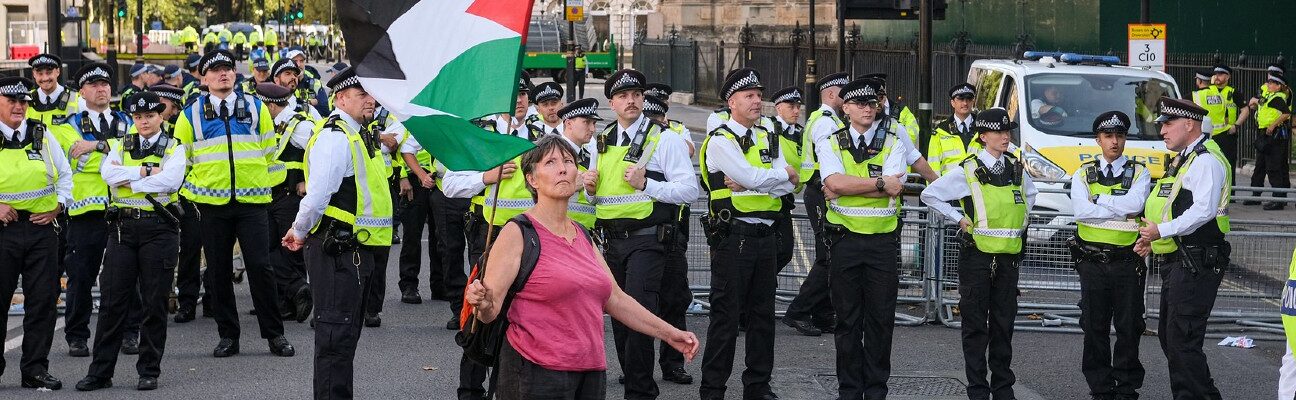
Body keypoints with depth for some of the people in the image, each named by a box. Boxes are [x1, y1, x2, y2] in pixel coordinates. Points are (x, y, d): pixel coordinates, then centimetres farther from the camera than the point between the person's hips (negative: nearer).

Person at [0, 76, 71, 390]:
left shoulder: (42, 136, 11)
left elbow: (64, 173, 17)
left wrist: (57, 206, 3)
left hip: (42, 226, 3)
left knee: (43, 300, 2)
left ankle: (35, 369, 9)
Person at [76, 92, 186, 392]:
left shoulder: (174, 149, 5)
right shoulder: (121, 146, 14)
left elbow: (170, 180, -14)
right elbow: (108, 173, -6)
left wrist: (127, 179, -9)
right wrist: (146, 171, -12)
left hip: (159, 229, -2)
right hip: (123, 228, 2)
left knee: (155, 303, 1)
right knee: (112, 301, 0)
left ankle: (149, 372, 10)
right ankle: (100, 372, 4)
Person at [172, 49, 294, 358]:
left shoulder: (256, 108, 7)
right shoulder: (191, 115, 5)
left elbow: (269, 152, 14)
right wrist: (192, 191, 5)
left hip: (252, 201, -1)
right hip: (212, 203, 1)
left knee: (260, 267, -5)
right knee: (218, 271, 5)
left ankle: (275, 335, 4)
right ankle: (227, 336, 14)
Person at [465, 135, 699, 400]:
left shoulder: (583, 236, 16)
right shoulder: (519, 233, -6)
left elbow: (615, 299, 21)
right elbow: (491, 310, -11)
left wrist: (668, 333, 19)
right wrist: (482, 303, -33)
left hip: (591, 374, 6)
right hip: (536, 375, -6)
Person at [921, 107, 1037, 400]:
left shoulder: (1016, 169, 8)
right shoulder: (968, 171, -6)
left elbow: (1030, 194, 30)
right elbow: (930, 195, -1)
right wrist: (959, 218, -4)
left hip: (1009, 256, 4)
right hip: (977, 255, -4)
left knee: (1004, 323, 9)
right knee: (976, 326, 1)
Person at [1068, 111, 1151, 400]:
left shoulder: (1139, 173, 5)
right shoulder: (1083, 174, 8)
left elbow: (1136, 203, -15)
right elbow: (1081, 210, -9)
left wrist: (1099, 199, -10)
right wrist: (1122, 211, -11)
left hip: (1127, 262, -1)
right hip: (1092, 262, 1)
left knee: (1128, 328, 2)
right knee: (1095, 328, 4)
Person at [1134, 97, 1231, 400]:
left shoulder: (1206, 161, -12)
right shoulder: (1182, 159, 21)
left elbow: (1203, 211, -24)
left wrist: (1162, 231, -25)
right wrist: (1151, 238, 15)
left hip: (1195, 264, -11)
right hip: (1176, 262, 11)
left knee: (1182, 340, -11)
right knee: (1168, 336, 14)